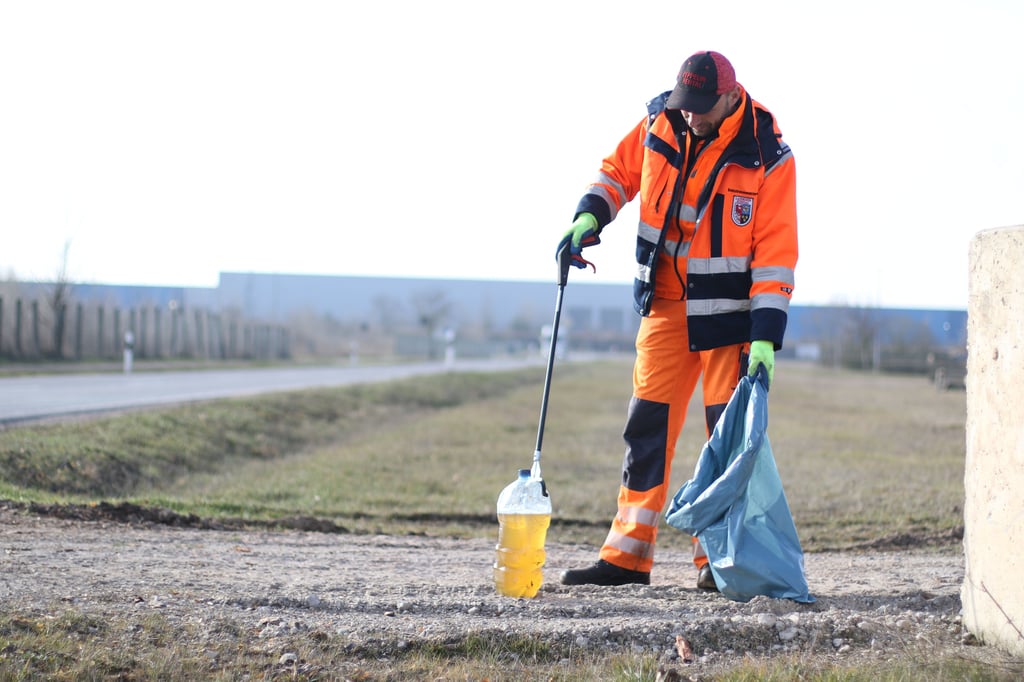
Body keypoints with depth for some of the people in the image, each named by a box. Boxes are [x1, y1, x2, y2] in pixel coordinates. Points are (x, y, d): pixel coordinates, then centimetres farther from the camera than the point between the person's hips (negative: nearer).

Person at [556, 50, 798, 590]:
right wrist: (589, 216, -4)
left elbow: (776, 255, -17)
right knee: (647, 425, 3)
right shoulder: (658, 124, -4)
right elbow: (619, 170, 15)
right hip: (666, 304, 4)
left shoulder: (767, 156, -16)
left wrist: (765, 339, -22)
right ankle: (627, 555, 8)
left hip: (731, 312, -4)